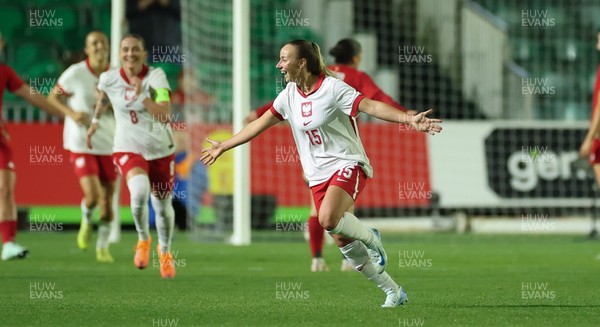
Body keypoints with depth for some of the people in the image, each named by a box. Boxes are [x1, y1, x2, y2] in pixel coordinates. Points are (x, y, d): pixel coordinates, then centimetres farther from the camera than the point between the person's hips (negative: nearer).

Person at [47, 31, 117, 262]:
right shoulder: (75, 74, -8)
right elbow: (52, 97, 3)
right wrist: (71, 113, -13)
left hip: (108, 145, 3)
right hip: (80, 144, -3)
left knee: (107, 198, 5)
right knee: (92, 195, -16)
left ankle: (103, 246, 22)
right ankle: (86, 220, 20)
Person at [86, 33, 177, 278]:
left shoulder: (156, 77, -16)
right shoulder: (109, 79, -9)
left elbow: (164, 115, -28)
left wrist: (142, 96, -39)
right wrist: (96, 121, 27)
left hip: (160, 150, 1)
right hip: (128, 149, -1)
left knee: (163, 206, 13)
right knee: (139, 192, -31)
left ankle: (165, 251, 43)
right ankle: (143, 239, -2)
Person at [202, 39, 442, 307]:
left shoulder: (332, 88, -12)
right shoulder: (289, 95, 8)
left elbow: (370, 106, -20)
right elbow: (260, 123, 18)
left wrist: (410, 120, -33)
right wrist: (223, 146, 23)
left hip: (348, 165, -6)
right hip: (318, 175, 6)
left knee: (329, 219, -32)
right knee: (342, 241, -1)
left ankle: (371, 238, -2)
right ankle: (393, 292, 11)